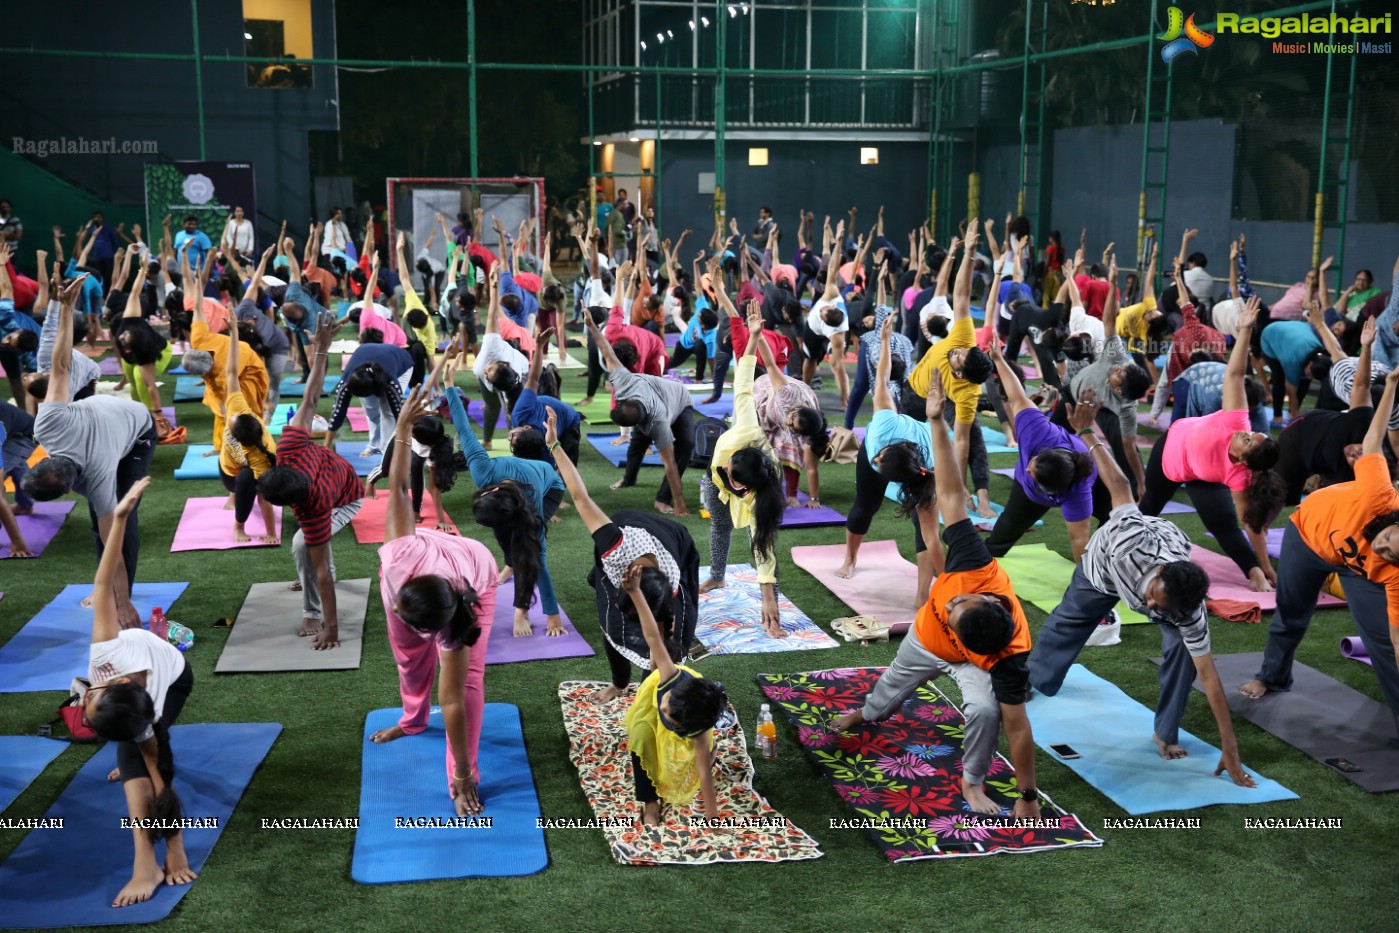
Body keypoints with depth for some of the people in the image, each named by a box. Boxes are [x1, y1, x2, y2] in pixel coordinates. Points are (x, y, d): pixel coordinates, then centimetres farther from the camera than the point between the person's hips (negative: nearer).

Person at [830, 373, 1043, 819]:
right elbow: (950, 492, -45)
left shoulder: (1009, 659, -47)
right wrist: (935, 420, -47)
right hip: (925, 639, 4)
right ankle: (867, 713, 66)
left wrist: (1028, 798, -33)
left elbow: (1016, 725, -40)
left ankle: (972, 781, 2)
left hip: (972, 662, -3)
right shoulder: (975, 565, -47)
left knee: (985, 709, -31)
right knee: (894, 685, 28)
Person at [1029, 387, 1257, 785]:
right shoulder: (1132, 538, -50)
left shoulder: (1189, 612, -42)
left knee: (1183, 647, -23)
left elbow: (1208, 676, -37)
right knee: (1066, 624, 20)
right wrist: (1086, 433, -26)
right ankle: (1035, 681, 51)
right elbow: (1119, 485, -36)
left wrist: (1230, 749, -33)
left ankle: (1166, 732, -2)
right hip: (1105, 565, 1)